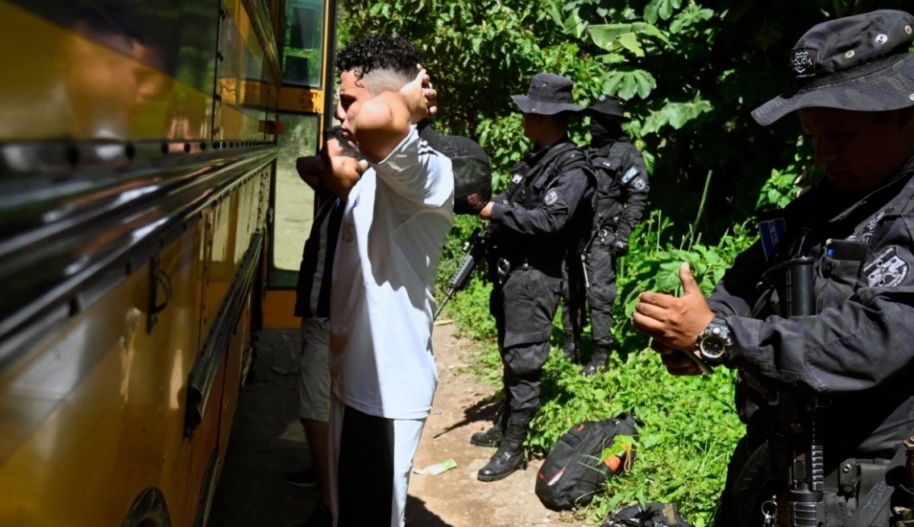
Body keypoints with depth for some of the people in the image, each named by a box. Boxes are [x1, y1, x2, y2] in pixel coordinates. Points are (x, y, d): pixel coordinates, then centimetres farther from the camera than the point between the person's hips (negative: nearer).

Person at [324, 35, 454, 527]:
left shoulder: (425, 173, -22)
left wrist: (407, 97, -22)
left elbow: (377, 119, -43)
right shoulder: (375, 174, 9)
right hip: (353, 378, 10)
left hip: (388, 389, -9)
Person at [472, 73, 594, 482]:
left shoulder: (572, 168, -14)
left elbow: (550, 220, -24)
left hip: (534, 278, -9)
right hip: (509, 272, 9)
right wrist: (488, 204, 2)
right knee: (509, 356, 18)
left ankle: (513, 448, 3)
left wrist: (496, 211, -18)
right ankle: (504, 426, 31)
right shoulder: (534, 159, 14)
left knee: (523, 362, -4)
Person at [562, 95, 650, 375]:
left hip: (600, 237, -7)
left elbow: (638, 197, -9)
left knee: (598, 296, -8)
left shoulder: (626, 154, -3)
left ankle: (601, 355, -2)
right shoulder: (586, 152, 18)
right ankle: (571, 348, 21)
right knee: (570, 294, 11)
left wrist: (622, 235, -15)